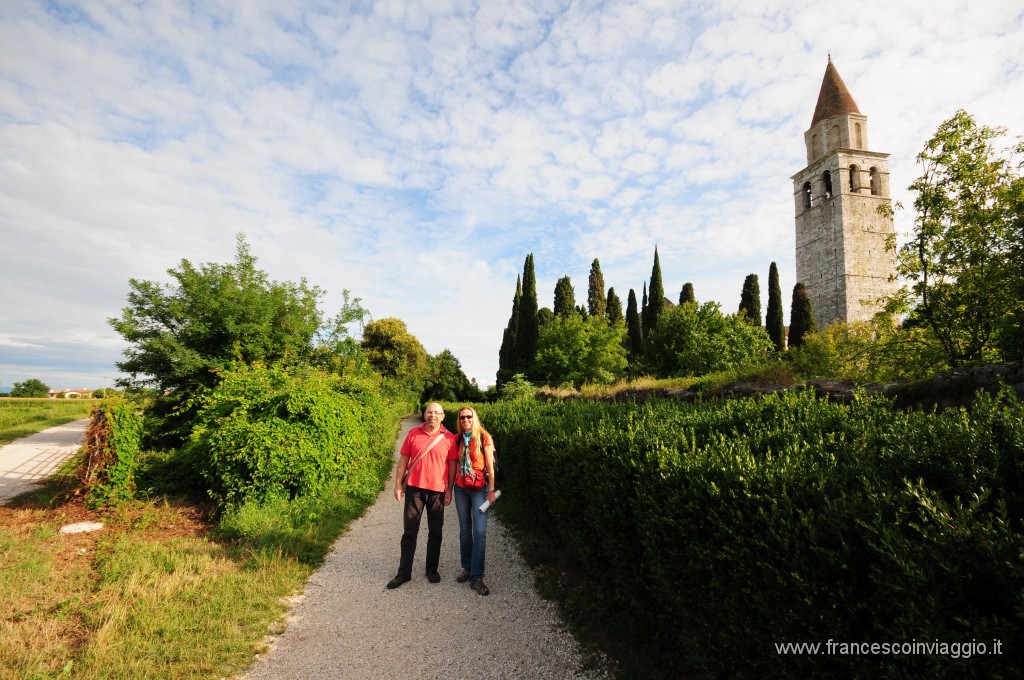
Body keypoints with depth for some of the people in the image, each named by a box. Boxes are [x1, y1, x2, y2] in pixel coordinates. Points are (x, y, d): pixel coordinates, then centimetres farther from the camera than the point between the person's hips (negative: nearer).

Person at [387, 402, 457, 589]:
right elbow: (403, 459, 4)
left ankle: (432, 570, 26)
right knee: (409, 532, 8)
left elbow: (452, 464, 1)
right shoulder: (413, 434, 0)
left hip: (437, 490, 0)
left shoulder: (449, 438, -3)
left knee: (435, 532, 10)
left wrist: (449, 490, -1)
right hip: (414, 488, 1)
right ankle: (404, 573, 19)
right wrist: (398, 484, 1)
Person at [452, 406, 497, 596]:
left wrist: (491, 490, -8)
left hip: (479, 488, -3)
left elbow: (490, 465, -6)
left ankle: (476, 577, -3)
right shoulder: (457, 439, 5)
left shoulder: (484, 437, -6)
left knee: (479, 532, -8)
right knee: (465, 530, 12)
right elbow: (454, 464, 11)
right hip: (461, 489, 4)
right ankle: (467, 568, 26)